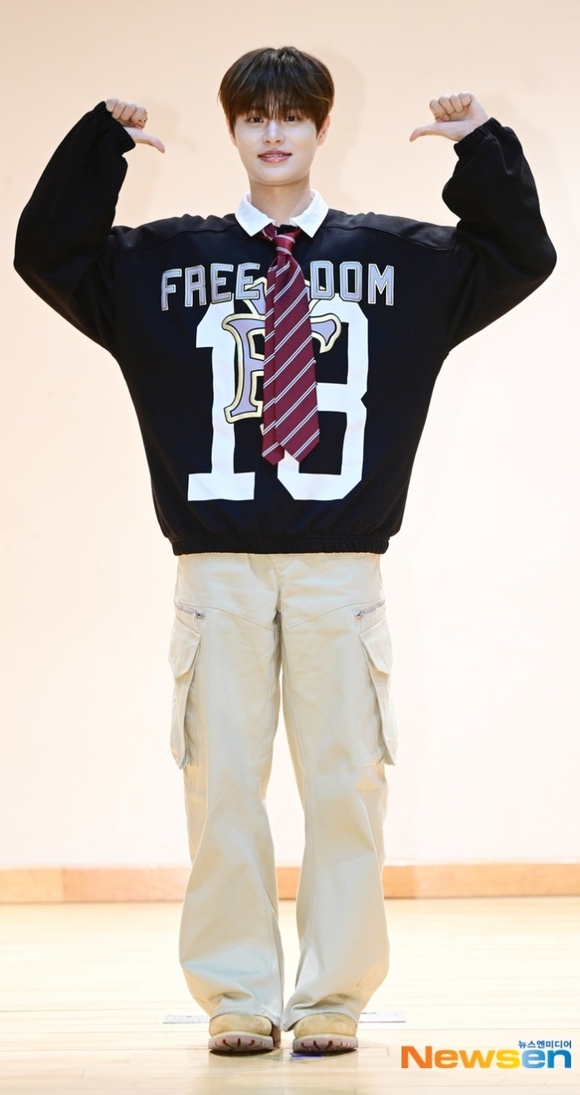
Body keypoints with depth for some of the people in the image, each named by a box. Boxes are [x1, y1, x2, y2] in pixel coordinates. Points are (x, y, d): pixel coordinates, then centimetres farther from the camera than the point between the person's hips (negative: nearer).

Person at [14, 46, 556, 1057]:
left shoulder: (397, 257, 12)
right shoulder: (167, 259, 11)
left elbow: (522, 257, 11)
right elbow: (46, 254, 8)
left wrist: (483, 150, -2)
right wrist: (100, 142, -2)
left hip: (339, 570, 0)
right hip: (217, 566, 0)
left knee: (346, 784, -1)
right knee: (222, 785, -1)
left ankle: (332, 1000, 8)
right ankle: (238, 999, 8)